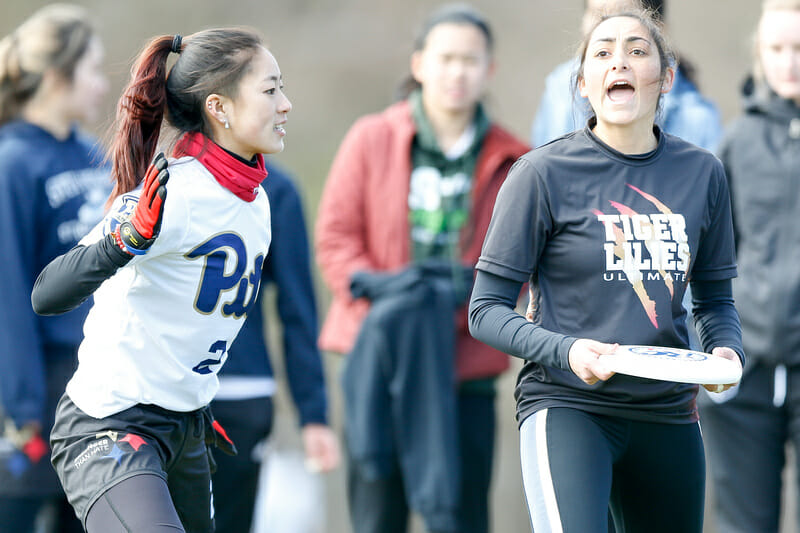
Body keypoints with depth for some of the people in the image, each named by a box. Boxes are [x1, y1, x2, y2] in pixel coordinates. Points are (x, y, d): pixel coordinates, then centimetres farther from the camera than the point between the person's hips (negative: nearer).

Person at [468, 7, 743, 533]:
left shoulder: (702, 173, 7)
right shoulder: (544, 173, -6)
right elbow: (487, 310, -4)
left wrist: (727, 349, -5)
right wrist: (566, 351, -20)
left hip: (668, 412, 5)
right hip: (568, 406, -5)